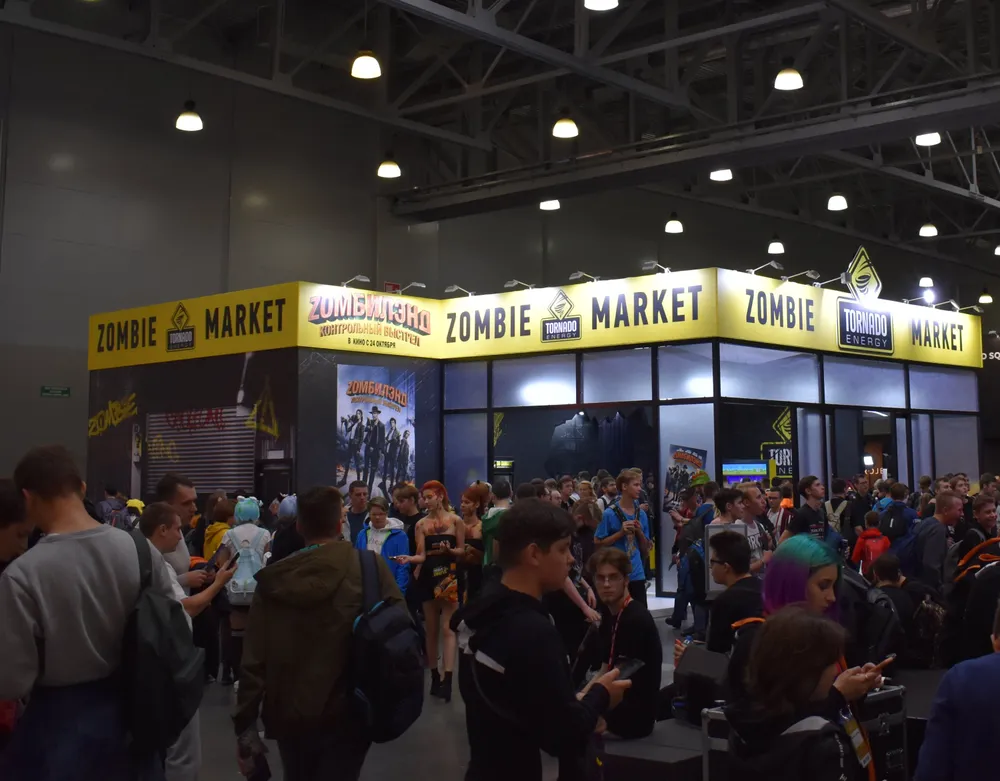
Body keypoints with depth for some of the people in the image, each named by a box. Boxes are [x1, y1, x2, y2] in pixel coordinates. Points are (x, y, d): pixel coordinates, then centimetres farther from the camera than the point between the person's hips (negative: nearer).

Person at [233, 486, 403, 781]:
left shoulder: (275, 579, -5)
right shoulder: (371, 568, -10)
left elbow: (254, 661, -6)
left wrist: (245, 727, 1)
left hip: (288, 716, 3)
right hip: (346, 715, -3)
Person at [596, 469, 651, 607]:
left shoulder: (641, 514, 6)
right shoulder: (610, 513, -9)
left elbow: (645, 549, 12)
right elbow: (598, 543, -7)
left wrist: (639, 532, -6)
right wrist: (621, 533, -15)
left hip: (637, 573, 5)